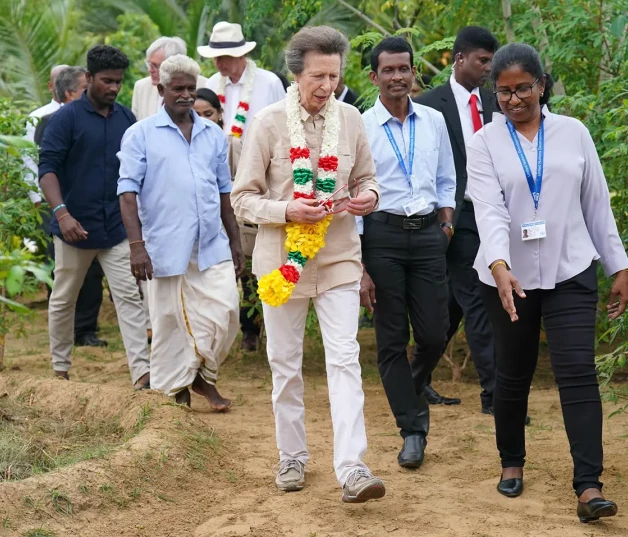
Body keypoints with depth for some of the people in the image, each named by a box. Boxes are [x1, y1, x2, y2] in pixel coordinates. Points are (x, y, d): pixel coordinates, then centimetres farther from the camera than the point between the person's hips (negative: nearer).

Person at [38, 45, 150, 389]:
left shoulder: (126, 119, 6)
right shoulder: (66, 118, -6)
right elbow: (47, 169, -11)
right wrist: (61, 212, -23)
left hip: (118, 228, 3)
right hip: (75, 226, -3)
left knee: (129, 296, -5)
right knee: (63, 299, 11)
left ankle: (141, 372, -9)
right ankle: (60, 367, 25)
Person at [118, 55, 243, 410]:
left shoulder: (214, 135, 12)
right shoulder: (141, 135, -1)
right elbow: (128, 192, -6)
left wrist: (235, 240, 15)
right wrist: (137, 245, -15)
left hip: (212, 246, 3)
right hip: (166, 247, -3)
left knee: (225, 312, -4)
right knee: (170, 324, 4)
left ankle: (204, 377, 18)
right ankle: (174, 391, 17)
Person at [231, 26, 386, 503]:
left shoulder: (351, 120, -1)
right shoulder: (268, 123, -8)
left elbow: (365, 178, 13)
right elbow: (242, 198, -5)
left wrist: (369, 195, -11)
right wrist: (287, 211, -22)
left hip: (338, 257, 1)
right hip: (284, 258, -1)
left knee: (345, 360, -9)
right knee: (285, 364, 10)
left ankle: (352, 469, -13)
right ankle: (292, 458, 26)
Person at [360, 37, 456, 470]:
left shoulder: (434, 121, 7)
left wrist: (446, 220, 3)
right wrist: (359, 268, -5)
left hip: (428, 234, 3)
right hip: (383, 234, -2)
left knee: (434, 334, 1)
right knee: (392, 339, 2)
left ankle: (414, 393, 34)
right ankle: (413, 428, 14)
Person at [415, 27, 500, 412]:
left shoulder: (493, 103, 11)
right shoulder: (430, 105, -6)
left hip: (490, 216, 6)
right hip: (458, 218, -6)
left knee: (454, 304, 12)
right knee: (477, 303, -7)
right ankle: (493, 392, -4)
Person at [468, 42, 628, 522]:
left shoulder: (573, 133, 3)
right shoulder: (485, 143, -1)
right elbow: (489, 210, -16)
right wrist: (499, 267, -31)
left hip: (570, 274, 0)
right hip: (510, 278, 0)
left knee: (578, 373, -10)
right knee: (513, 375, 11)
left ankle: (589, 486, -13)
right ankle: (512, 463, 32)